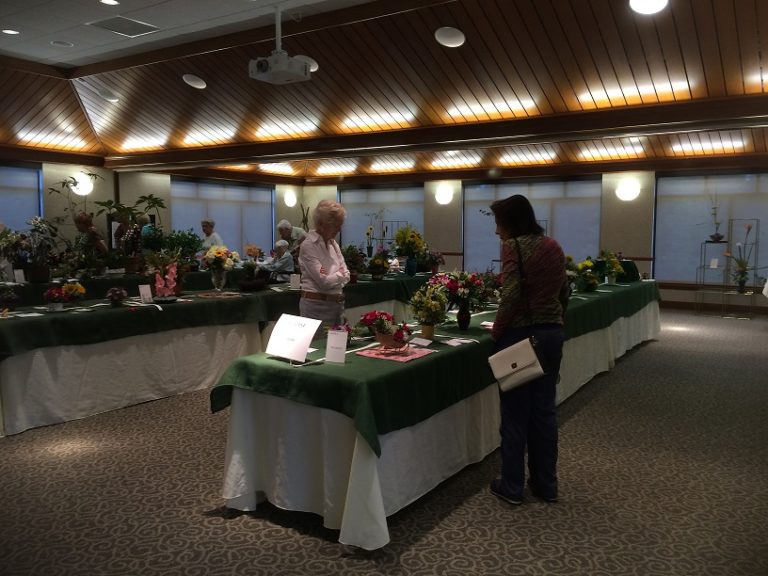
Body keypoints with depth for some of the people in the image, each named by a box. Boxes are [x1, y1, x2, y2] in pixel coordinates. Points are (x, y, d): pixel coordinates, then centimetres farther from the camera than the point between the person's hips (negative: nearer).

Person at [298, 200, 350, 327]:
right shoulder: (309, 245, -13)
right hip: (317, 304, -7)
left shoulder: (333, 243, 10)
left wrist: (335, 276, -12)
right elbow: (324, 281, -18)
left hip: (337, 303, 7)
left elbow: (346, 276, 8)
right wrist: (340, 274, 0)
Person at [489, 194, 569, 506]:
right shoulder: (553, 246, 9)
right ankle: (546, 484, 26)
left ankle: (512, 486, 17)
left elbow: (511, 296, -23)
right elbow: (564, 293, 13)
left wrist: (496, 330, -11)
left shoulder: (513, 246, -13)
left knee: (515, 412, 5)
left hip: (521, 335, -7)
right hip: (552, 333, 7)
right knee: (544, 410, 15)